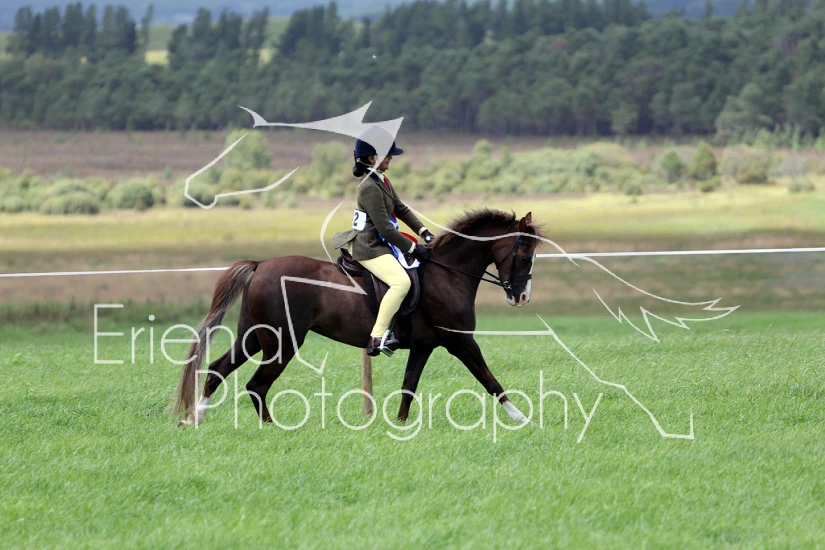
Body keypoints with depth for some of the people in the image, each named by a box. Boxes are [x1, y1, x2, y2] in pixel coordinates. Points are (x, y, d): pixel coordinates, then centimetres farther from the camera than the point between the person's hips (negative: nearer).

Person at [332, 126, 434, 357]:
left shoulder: (382, 181, 12)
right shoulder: (370, 188, -20)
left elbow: (401, 209, 19)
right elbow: (384, 228, -22)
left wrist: (423, 232, 7)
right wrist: (413, 248, -18)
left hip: (381, 243, 11)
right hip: (369, 248, -11)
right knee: (401, 281, -28)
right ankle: (377, 338, -29)